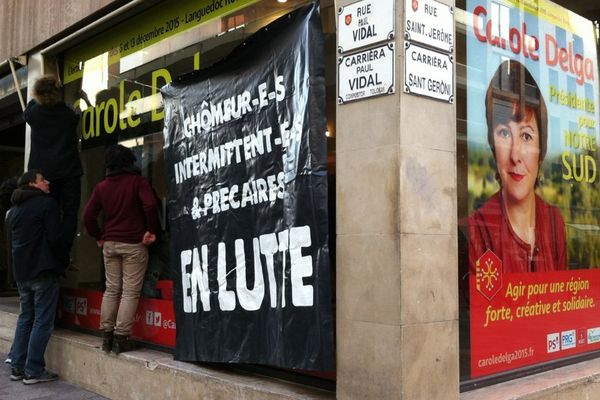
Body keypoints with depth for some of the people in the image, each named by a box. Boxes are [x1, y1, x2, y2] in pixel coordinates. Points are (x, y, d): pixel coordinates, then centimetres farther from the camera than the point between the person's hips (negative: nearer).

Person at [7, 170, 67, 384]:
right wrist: (64, 260, -1)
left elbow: (14, 242, 20)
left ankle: (18, 367, 17)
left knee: (25, 318, 16)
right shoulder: (47, 203, -8)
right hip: (42, 270, -8)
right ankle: (33, 371, -3)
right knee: (43, 321, -3)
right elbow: (54, 238, -14)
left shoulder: (15, 209, 16)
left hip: (21, 271, 8)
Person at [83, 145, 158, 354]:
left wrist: (99, 237, 14)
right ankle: (121, 337, -4)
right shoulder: (137, 182, -5)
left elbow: (88, 215, 4)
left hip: (110, 243, 5)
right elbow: (150, 205, -20)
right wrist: (151, 230, -9)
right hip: (134, 244, -5)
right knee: (130, 291, -1)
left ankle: (106, 335, 14)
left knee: (111, 289, 13)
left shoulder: (102, 186, 8)